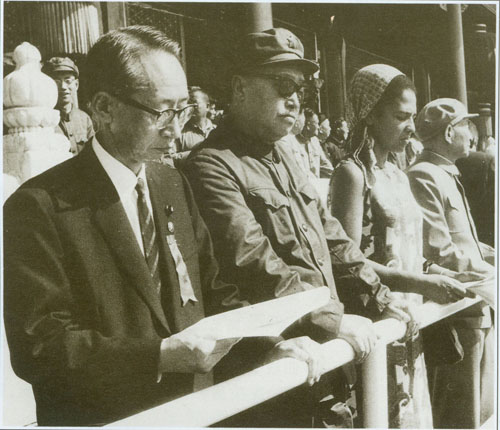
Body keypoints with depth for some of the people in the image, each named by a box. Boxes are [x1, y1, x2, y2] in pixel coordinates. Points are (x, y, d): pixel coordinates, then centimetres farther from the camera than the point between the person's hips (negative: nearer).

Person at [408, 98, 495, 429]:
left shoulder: (448, 176, 17)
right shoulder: (425, 177, -17)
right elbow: (442, 253, -22)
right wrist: (490, 274, -10)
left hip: (478, 311, 10)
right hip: (454, 315, -10)